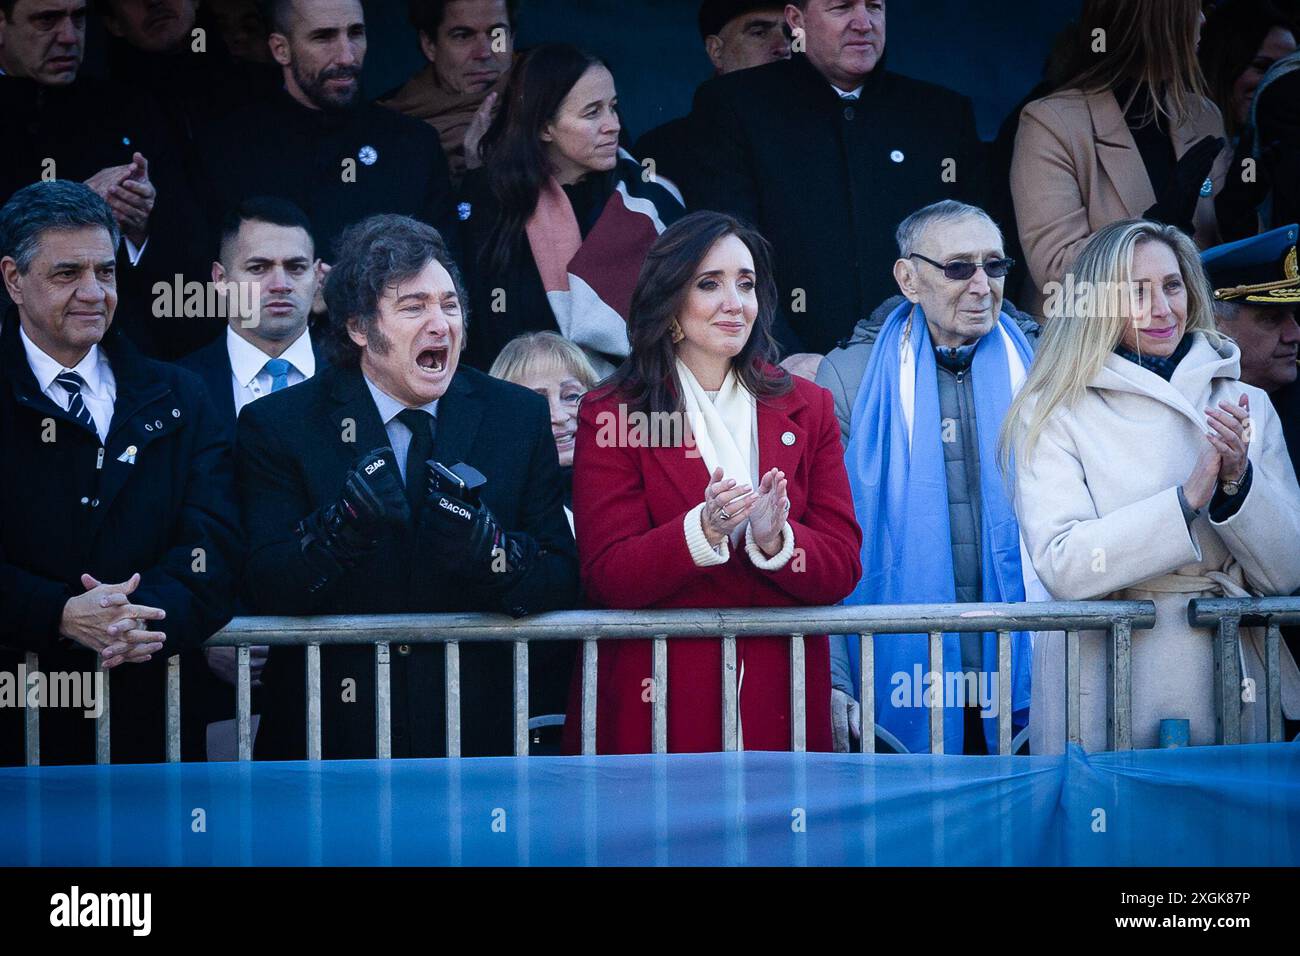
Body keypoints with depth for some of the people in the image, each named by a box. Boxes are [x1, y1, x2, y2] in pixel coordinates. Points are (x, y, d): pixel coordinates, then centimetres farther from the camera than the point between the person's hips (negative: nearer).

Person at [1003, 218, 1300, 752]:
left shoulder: (1247, 406, 10)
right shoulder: (1051, 413, 1)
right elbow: (1059, 565, -12)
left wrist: (1238, 479, -10)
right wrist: (1189, 499, -16)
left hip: (1228, 683, 2)